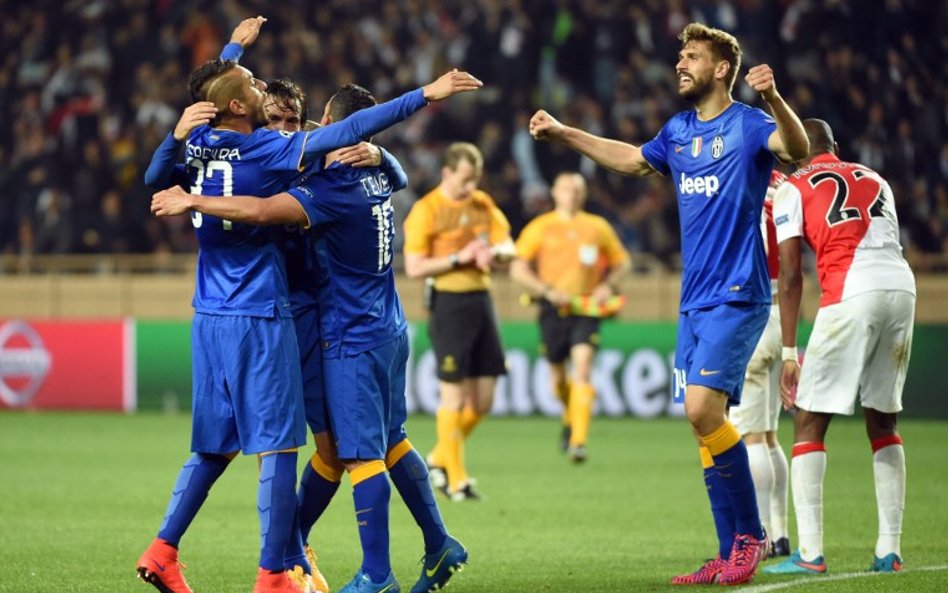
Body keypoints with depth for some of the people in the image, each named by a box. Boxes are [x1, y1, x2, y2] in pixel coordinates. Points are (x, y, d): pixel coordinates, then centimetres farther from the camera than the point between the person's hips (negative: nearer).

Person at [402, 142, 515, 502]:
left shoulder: (483, 205, 11)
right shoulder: (426, 211, -7)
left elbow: (508, 248, 13)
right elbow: (413, 267, -10)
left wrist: (494, 252, -9)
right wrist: (458, 259, -16)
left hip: (481, 300, 6)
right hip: (449, 302, -6)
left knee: (484, 398, 6)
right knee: (454, 395, -5)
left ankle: (441, 459, 25)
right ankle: (455, 479, 2)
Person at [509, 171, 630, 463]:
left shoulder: (598, 227, 8)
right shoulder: (539, 228, 4)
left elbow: (622, 262, 18)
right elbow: (518, 269, 0)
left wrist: (608, 285, -2)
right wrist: (548, 291, -13)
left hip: (587, 309, -1)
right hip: (553, 309, 1)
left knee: (582, 370, -18)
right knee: (557, 377, 9)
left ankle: (578, 441, -21)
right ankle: (570, 419, 41)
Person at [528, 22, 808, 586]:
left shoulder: (747, 124, -8)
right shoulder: (678, 131, 14)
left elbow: (797, 147, -28)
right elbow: (632, 159, 32)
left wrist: (774, 99, -45)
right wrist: (562, 133, 33)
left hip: (736, 296, -8)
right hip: (694, 301, 8)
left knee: (703, 410, -20)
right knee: (707, 423, 5)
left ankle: (751, 534, -6)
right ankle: (731, 554, 10)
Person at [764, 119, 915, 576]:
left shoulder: (793, 190, 11)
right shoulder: (875, 181, 28)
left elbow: (790, 276, 5)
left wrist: (789, 351, 5)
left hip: (852, 294, -5)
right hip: (903, 286, 5)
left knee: (809, 422, 2)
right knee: (883, 421, 17)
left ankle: (810, 553, -5)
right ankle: (890, 550, 13)